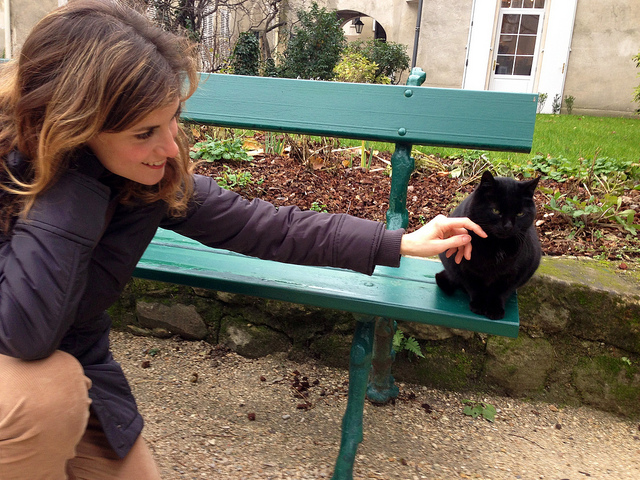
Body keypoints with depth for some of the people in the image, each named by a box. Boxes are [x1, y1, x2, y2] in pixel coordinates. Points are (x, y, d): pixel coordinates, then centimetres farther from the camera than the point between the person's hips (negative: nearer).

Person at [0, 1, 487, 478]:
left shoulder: (153, 173, -17)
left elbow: (255, 225, -12)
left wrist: (400, 243, -11)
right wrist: (67, 177, -38)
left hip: (76, 367, 4)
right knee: (47, 390, -34)